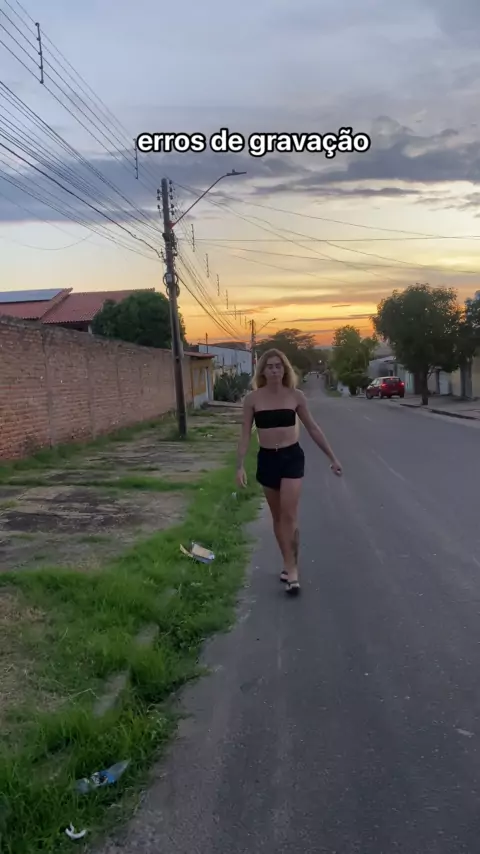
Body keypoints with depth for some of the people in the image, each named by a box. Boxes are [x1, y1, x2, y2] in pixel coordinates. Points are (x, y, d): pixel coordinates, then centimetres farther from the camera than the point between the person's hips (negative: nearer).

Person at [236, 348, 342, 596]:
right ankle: (289, 564, 28)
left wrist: (332, 457, 8)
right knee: (278, 516, 12)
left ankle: (292, 568, 0)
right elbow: (245, 434, -1)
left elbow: (313, 428, 6)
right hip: (267, 459, 2)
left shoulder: (296, 396, -2)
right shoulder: (253, 399, -3)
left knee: (289, 515, -10)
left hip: (292, 457, -1)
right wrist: (240, 466, -9)